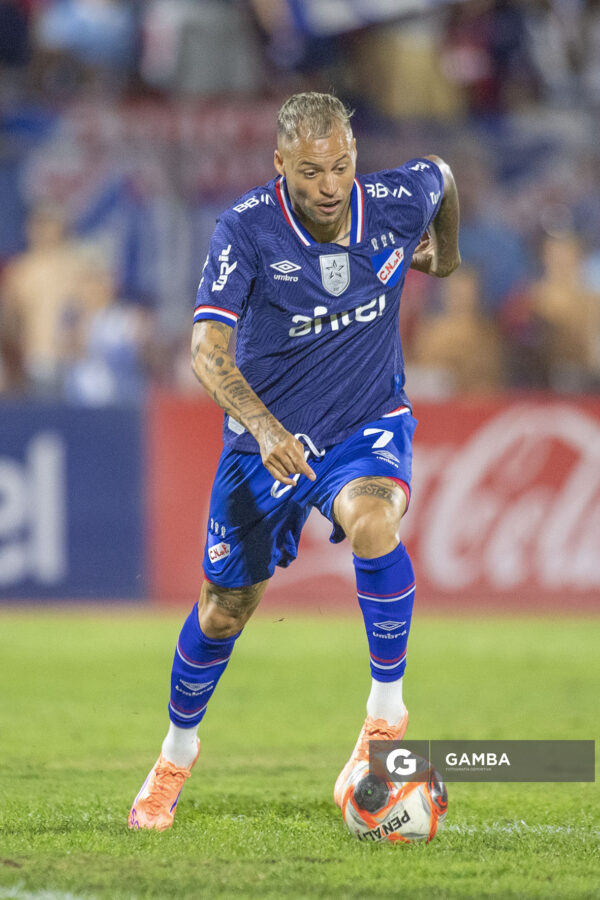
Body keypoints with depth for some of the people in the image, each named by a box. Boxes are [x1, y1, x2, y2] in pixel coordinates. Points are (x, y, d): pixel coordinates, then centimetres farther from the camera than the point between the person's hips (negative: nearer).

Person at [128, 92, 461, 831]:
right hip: (267, 433, 0)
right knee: (224, 610, 8)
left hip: (369, 424, 0)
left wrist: (445, 253, 27)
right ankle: (177, 754, 36)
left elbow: (440, 176, 11)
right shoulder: (246, 228, -22)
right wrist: (264, 427, -45)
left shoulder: (396, 204, -15)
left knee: (372, 522, -34)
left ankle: (387, 709, -17)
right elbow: (207, 346, -30)